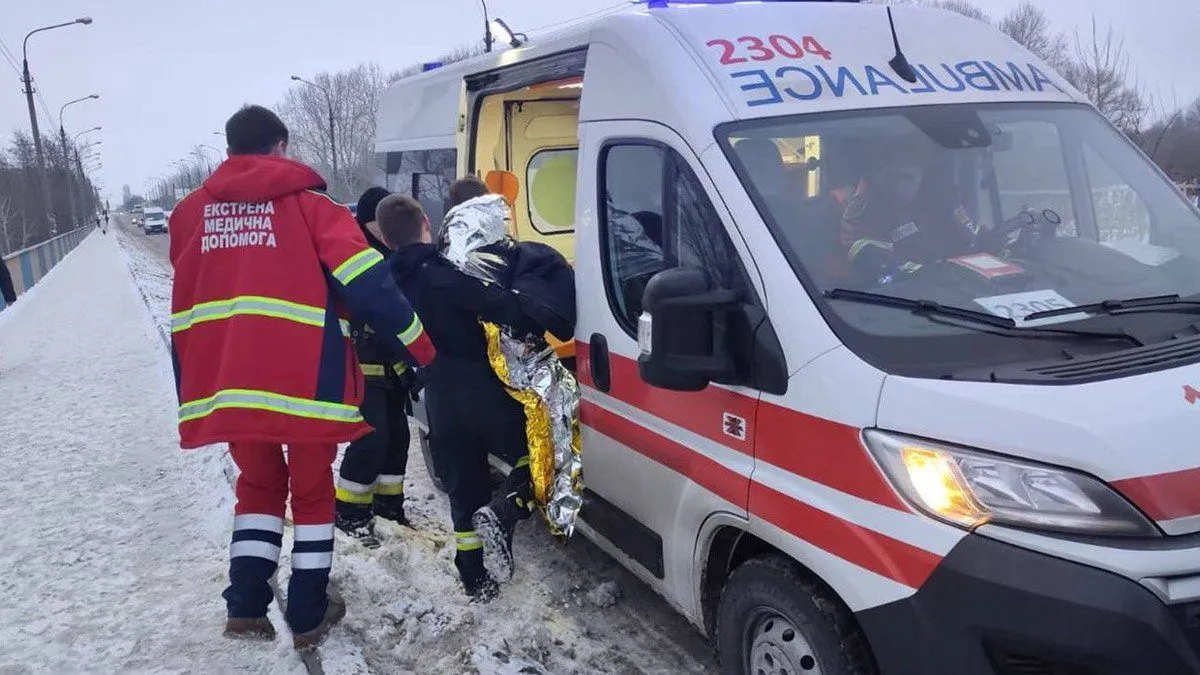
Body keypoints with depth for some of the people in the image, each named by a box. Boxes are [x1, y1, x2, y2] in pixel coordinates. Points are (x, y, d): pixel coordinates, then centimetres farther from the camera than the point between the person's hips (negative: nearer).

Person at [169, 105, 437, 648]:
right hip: (306, 379, -3)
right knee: (312, 491, 14)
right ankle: (308, 615, 19)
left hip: (229, 383, 4)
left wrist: (192, 392, 26)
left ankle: (245, 605, 16)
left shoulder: (191, 212, 14)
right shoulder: (305, 203, 0)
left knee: (258, 484, 23)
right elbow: (370, 287, -8)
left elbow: (183, 313, 19)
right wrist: (422, 350, 0)